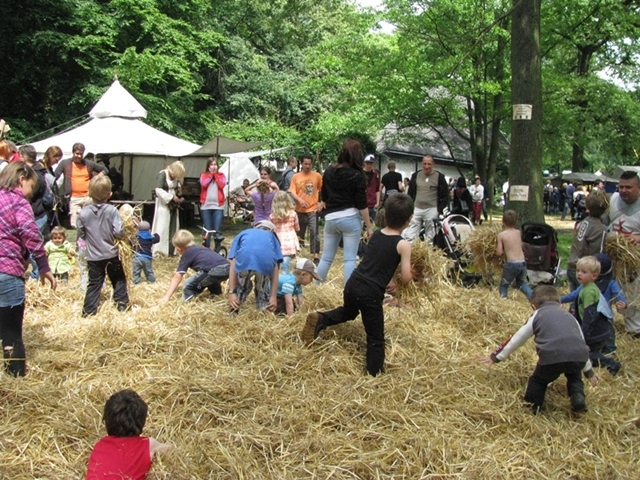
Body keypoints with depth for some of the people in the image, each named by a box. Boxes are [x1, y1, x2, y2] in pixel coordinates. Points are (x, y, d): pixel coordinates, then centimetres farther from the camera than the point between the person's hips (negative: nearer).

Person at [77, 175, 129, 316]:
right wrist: (122, 233, 4)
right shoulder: (112, 210, -13)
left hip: (93, 256, 1)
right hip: (111, 254, -1)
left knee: (94, 283, 9)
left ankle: (89, 310, 6)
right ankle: (122, 303, 19)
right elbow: (119, 232, -17)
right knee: (118, 279, 18)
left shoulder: (84, 212, -7)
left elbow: (80, 234, 2)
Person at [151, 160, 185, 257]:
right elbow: (158, 190, -20)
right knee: (162, 227, -8)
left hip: (173, 204, 7)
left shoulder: (175, 177, 8)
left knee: (173, 227, 6)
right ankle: (158, 251, -4)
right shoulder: (162, 174, -13)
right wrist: (171, 197, -20)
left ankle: (170, 250, 11)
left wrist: (179, 189, 0)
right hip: (163, 204, -7)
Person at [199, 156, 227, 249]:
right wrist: (210, 174, -5)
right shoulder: (203, 175, 9)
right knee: (207, 230, 2)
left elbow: (222, 185, -8)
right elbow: (204, 184, -10)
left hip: (218, 206, 0)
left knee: (217, 230, -4)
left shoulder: (221, 175, 10)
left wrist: (215, 174, -2)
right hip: (206, 206, 0)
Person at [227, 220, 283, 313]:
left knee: (242, 287, 33)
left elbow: (233, 265, 25)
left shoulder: (242, 234, 39)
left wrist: (231, 292, 19)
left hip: (244, 259, 0)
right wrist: (274, 296, 21)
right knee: (263, 290, 31)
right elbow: (275, 269, 25)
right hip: (266, 261, 0)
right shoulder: (272, 237, 38)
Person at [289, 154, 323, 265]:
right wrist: (300, 200, -19)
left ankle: (316, 257, -9)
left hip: (313, 209, -2)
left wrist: (321, 203, -1)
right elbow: (292, 192, -3)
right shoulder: (296, 177, 2)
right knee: (299, 233, 13)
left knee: (314, 233, -10)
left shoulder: (317, 176, 1)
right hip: (300, 210, 2)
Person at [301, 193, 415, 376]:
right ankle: (374, 376, 7)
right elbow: (406, 278, -8)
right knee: (376, 338, 6)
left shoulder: (375, 234, 10)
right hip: (371, 293, -6)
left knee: (348, 312, 35)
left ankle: (319, 319, 14)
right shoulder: (403, 244, -8)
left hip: (353, 284, 6)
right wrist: (409, 273, 14)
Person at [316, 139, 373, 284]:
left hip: (331, 219, 4)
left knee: (326, 257, 13)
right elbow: (362, 205, -8)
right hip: (350, 218, -4)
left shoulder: (329, 172, 7)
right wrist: (369, 226, -2)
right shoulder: (358, 176, -7)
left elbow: (323, 197, 15)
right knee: (350, 259, -1)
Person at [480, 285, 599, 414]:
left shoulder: (537, 316, 24)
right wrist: (589, 371, 51)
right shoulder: (569, 316, 33)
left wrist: (496, 357, 39)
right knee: (574, 375, 34)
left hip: (552, 357, -3)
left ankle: (531, 408, 18)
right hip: (578, 358, 3)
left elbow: (516, 339, 28)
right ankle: (577, 396, 13)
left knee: (538, 381, 23)